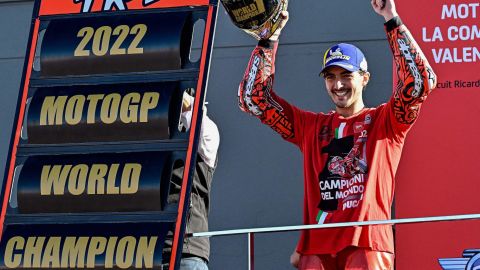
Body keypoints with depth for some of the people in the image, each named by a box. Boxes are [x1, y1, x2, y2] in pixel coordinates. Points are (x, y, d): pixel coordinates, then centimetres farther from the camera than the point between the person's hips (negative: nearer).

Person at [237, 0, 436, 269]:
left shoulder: (385, 121, 11)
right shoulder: (311, 126, 20)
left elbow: (420, 81, -4)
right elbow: (254, 97, 19)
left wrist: (393, 22, -6)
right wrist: (269, 39, 12)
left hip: (368, 243, -3)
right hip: (317, 246, 3)